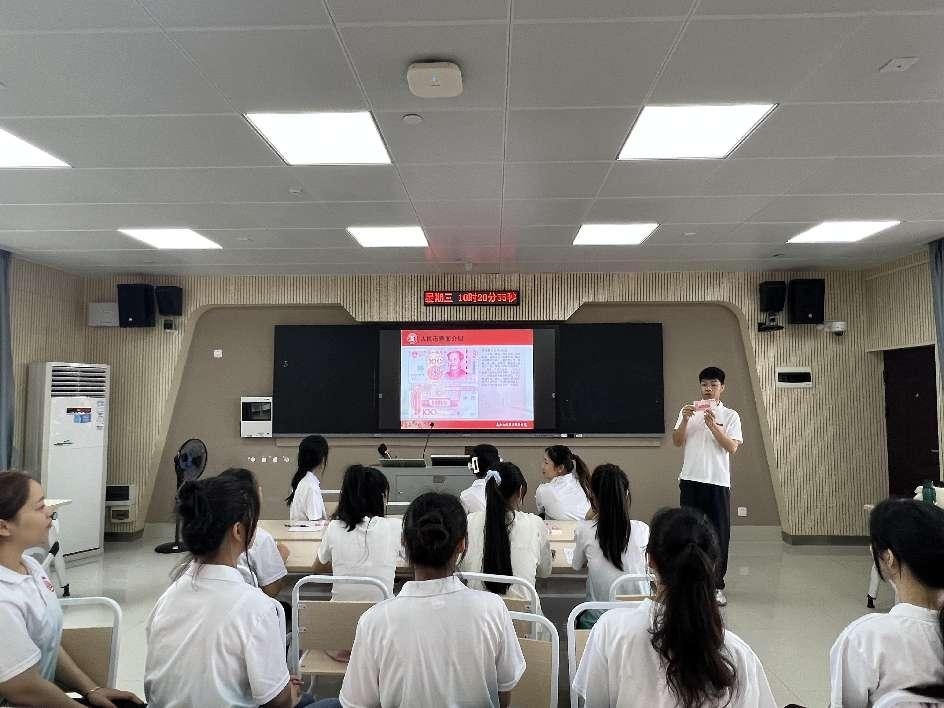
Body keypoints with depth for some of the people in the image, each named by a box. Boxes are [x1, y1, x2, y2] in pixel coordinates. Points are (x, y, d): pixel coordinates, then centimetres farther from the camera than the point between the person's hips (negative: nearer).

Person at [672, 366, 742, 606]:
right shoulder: (688, 411, 9)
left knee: (719, 534, 3)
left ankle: (717, 585, 14)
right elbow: (677, 442, 2)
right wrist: (685, 420, -13)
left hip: (718, 481, -1)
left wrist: (713, 426, -19)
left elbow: (732, 447, -7)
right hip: (691, 479, 2)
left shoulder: (730, 415, 3)